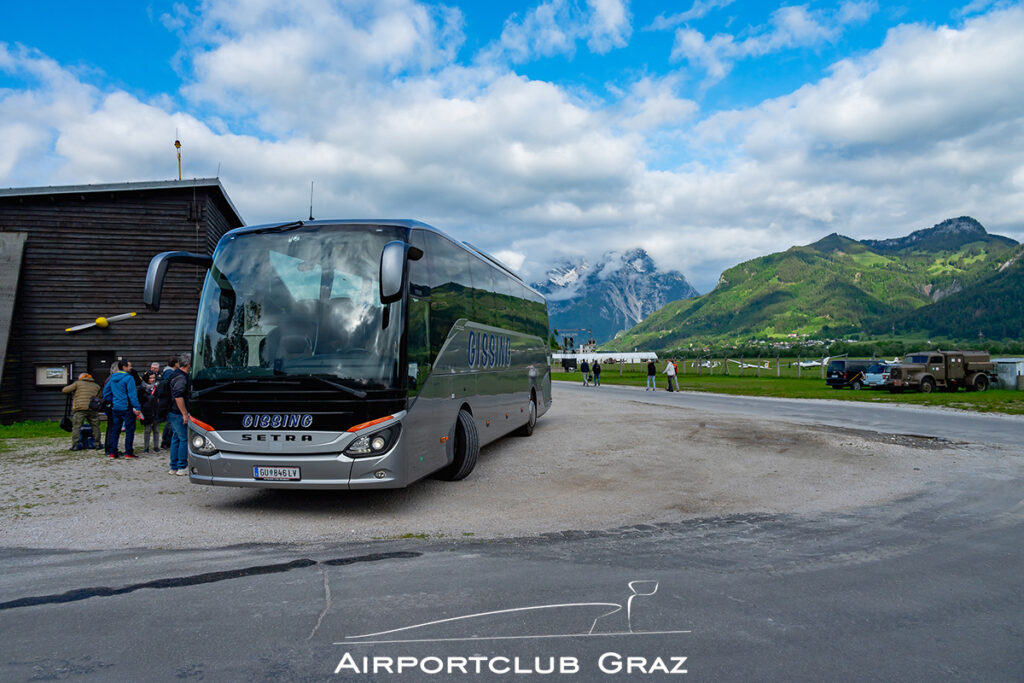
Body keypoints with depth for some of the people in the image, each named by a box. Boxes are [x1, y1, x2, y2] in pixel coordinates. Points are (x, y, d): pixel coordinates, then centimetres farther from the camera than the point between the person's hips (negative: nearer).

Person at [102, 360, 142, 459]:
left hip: (115, 408, 7)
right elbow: (132, 394, -16)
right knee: (130, 430, 0)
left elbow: (106, 391, 16)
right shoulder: (128, 378, -13)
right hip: (127, 408, -7)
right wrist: (137, 408, -14)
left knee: (115, 430, 13)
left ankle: (112, 452, 14)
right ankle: (128, 453, -1)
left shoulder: (112, 378, 9)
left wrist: (110, 401, 23)